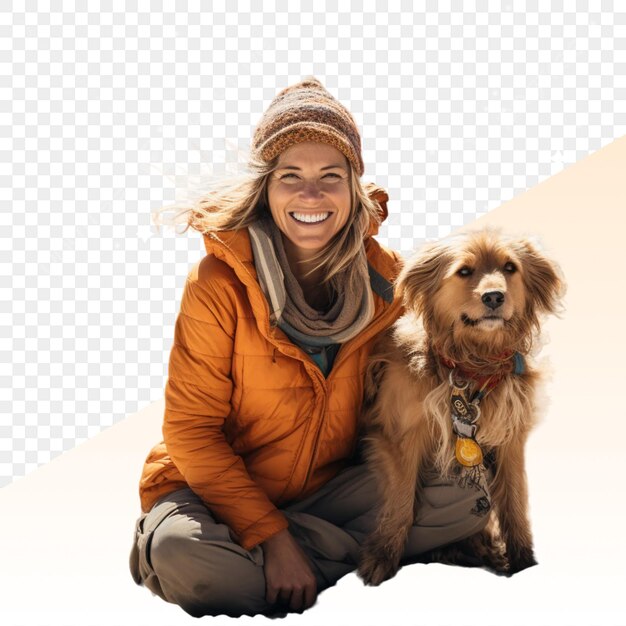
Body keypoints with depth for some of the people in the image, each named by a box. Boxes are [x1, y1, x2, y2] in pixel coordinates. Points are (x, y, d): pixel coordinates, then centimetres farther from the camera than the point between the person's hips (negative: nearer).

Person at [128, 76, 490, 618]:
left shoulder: (384, 277, -7)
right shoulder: (220, 283, -18)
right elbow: (191, 430, -15)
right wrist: (270, 537, -24)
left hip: (332, 487, 4)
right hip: (221, 490, -3)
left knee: (465, 495, -17)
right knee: (185, 557, -36)